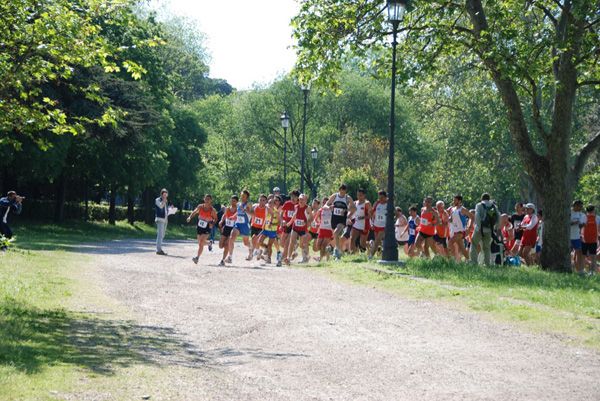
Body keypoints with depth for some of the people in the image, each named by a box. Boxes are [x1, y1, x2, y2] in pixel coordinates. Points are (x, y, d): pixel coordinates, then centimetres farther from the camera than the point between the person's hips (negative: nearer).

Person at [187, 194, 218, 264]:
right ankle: (209, 243, 51)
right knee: (200, 243, 19)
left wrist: (212, 224, -20)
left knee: (201, 243, -20)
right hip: (199, 227, 5)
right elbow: (195, 212, 6)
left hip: (207, 229, -5)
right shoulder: (200, 206, -6)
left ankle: (197, 257, -20)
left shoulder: (213, 210, -14)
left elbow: (215, 218, 0)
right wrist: (190, 217, -13)